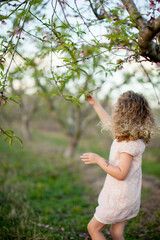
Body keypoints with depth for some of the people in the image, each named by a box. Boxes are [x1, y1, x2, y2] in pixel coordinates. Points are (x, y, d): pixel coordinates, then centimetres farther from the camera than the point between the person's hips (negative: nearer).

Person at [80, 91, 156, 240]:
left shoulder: (130, 143, -25)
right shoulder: (130, 135, 3)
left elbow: (121, 174, -27)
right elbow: (109, 123, 19)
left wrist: (99, 160, -23)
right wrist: (95, 104, 24)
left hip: (119, 198, -9)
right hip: (127, 197, 9)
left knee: (93, 228, 8)